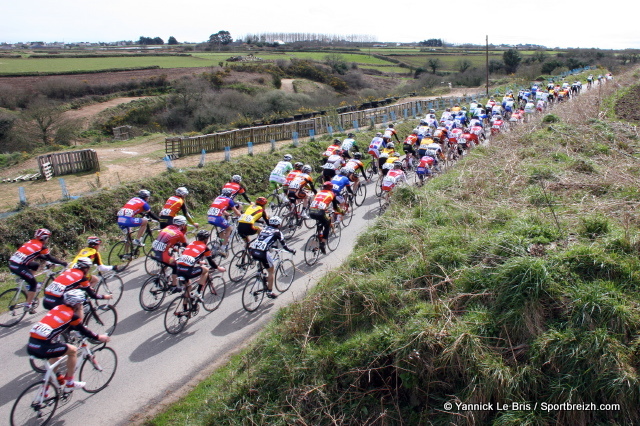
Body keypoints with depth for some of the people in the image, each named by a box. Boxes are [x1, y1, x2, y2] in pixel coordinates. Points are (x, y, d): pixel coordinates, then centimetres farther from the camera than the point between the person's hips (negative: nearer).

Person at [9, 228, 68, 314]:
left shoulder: (31, 242, 19)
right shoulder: (42, 247, -3)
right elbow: (50, 258, 4)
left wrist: (47, 260, 35)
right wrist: (63, 263, 14)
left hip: (12, 262, 8)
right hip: (19, 267, -8)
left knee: (36, 265, 26)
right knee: (33, 283, 6)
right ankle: (29, 305, 5)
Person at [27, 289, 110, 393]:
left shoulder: (58, 308, 17)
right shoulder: (72, 315, -2)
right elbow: (83, 331, 9)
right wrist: (98, 337, 20)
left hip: (30, 346, 8)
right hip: (43, 347, -8)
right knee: (73, 350, 11)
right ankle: (69, 384, 19)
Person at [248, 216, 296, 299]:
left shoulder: (264, 229, 24)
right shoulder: (277, 232, 9)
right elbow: (284, 246, 11)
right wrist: (292, 251, 27)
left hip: (253, 251, 6)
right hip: (262, 252, -6)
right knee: (271, 271, 12)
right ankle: (270, 292, 15)